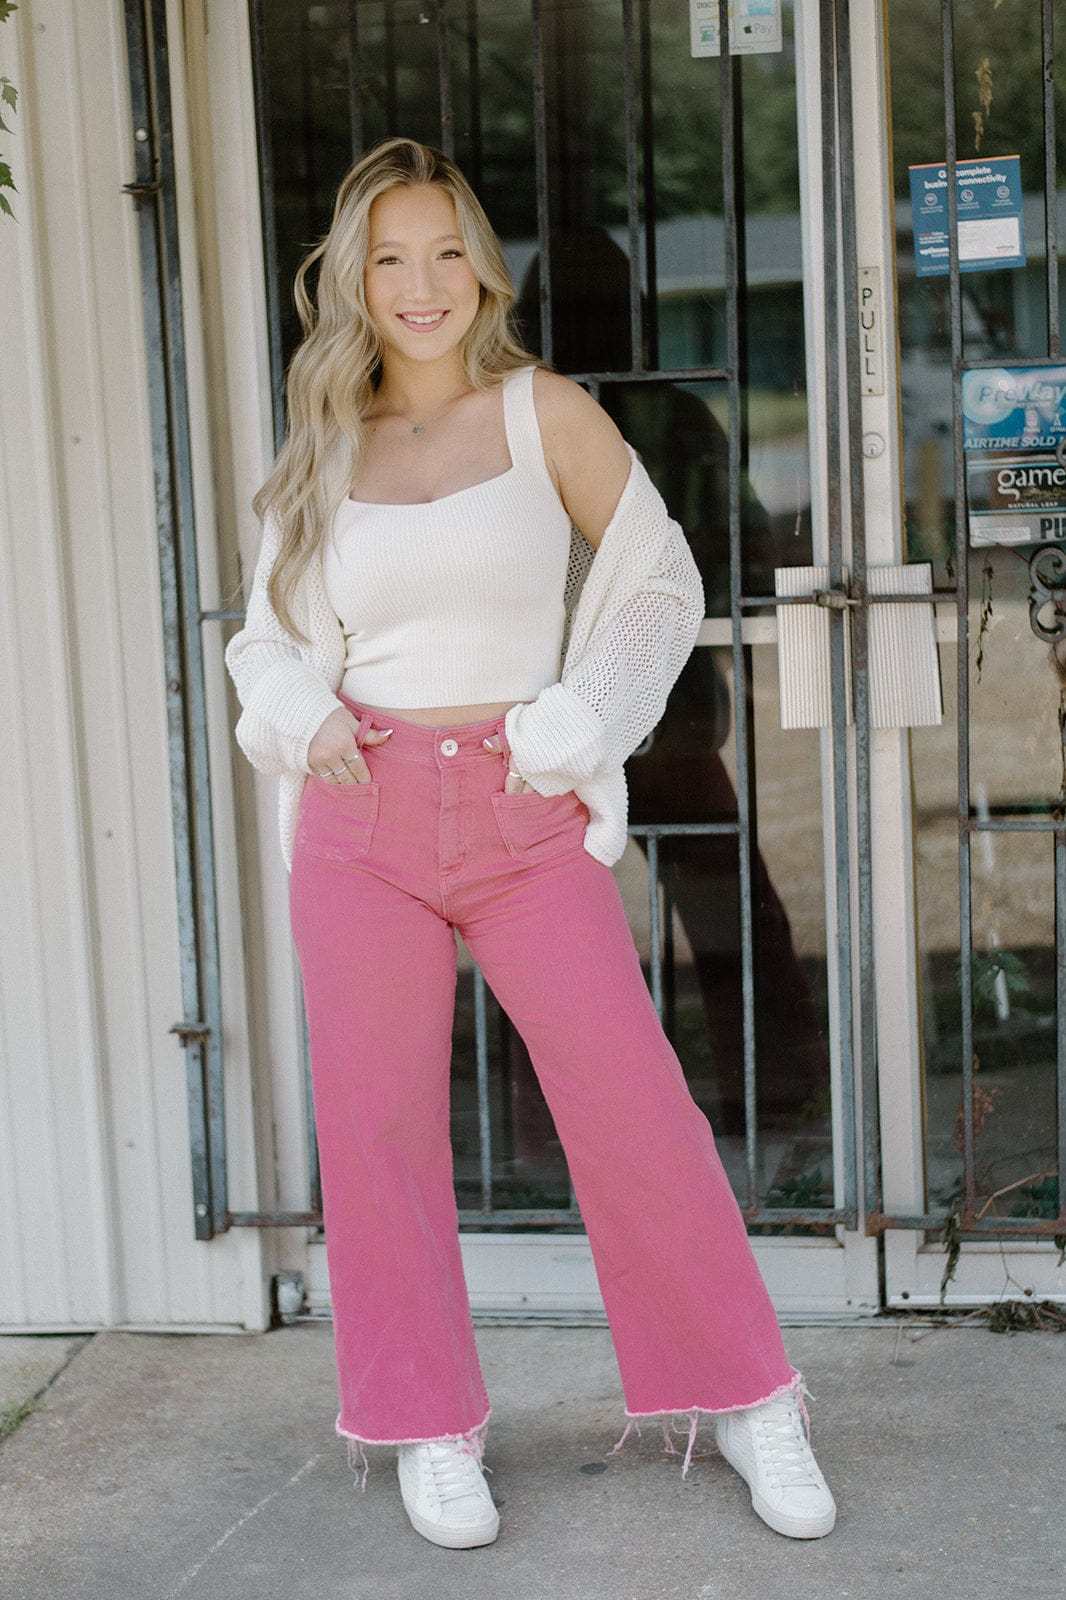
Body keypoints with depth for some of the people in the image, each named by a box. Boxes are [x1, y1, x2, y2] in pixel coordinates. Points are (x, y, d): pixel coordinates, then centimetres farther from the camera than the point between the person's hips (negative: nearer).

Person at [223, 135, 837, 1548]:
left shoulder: (545, 412, 2)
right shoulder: (326, 452, 9)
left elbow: (660, 585, 4)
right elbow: (269, 638, 17)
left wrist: (572, 730, -7)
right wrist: (304, 717, -4)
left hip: (525, 815, -2)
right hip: (363, 811, 3)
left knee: (632, 1103, -3)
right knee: (376, 1119, 5)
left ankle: (748, 1403, 12)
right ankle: (431, 1428, 20)